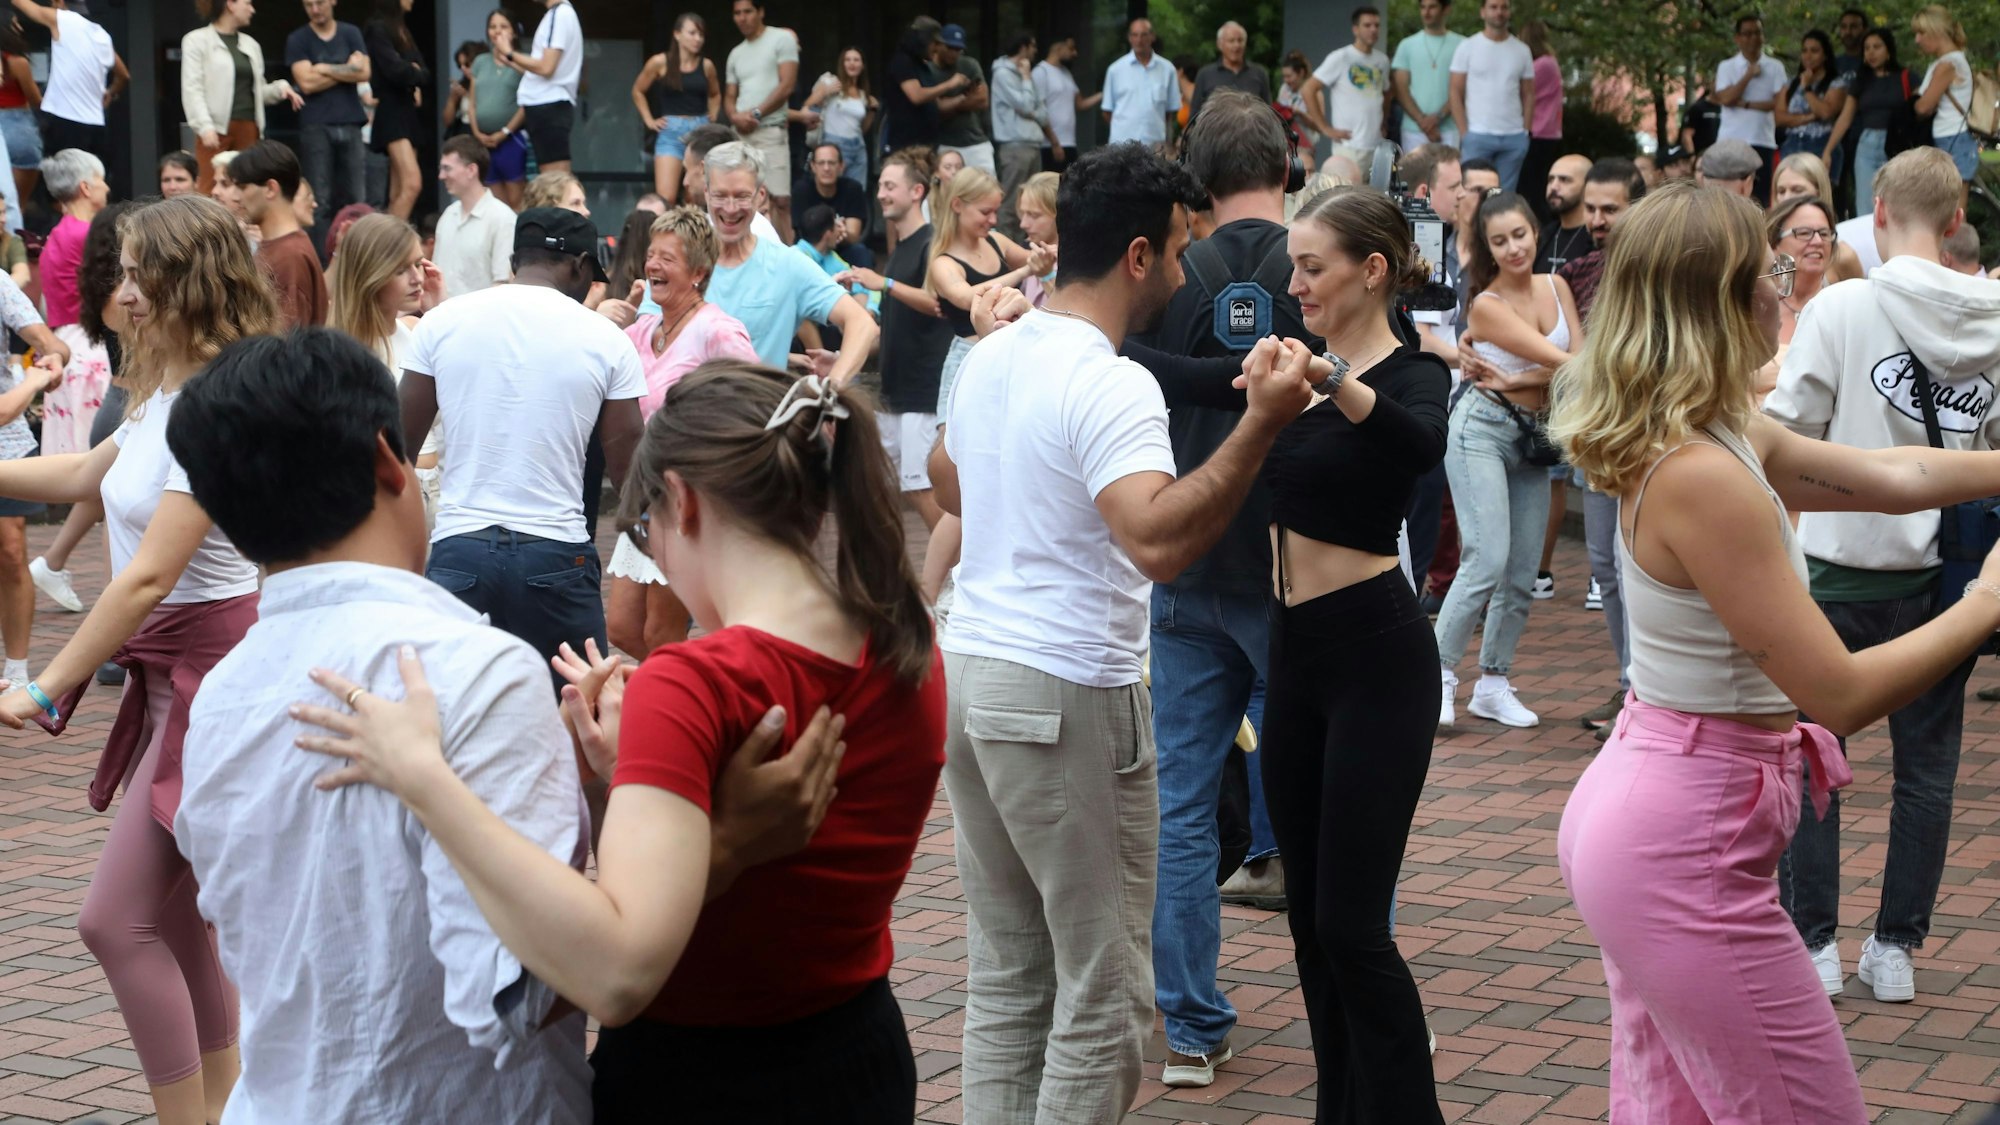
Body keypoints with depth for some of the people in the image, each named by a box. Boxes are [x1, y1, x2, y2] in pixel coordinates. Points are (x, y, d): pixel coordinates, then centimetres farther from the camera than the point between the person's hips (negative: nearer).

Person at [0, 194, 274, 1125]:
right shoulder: (167, 393, 10)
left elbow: (150, 577, -24)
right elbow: (83, 475, 27)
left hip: (212, 674, -9)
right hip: (171, 672, 9)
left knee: (115, 921, -9)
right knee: (175, 925, 14)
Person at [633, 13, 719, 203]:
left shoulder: (706, 65, 7)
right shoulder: (660, 62, -1)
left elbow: (715, 95, 27)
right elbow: (638, 91, 13)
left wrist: (712, 118, 12)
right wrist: (649, 120, 6)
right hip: (671, 132, -3)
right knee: (665, 197, -15)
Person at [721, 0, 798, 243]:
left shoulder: (782, 39, 1)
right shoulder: (736, 54, 18)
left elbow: (787, 86, -8)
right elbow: (729, 97, 19)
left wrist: (756, 114, -10)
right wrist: (735, 117, -4)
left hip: (770, 131, -6)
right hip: (740, 134, 6)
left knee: (780, 200, -13)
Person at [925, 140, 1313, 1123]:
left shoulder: (989, 357, 9)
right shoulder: (1111, 385, -18)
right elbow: (1158, 539, -33)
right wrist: (1261, 424, -31)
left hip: (968, 666, 9)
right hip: (1067, 693, -9)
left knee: (1003, 981, 14)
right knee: (1103, 999, 0)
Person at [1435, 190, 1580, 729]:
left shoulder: (1555, 287, 5)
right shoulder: (1488, 305, -11)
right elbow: (1562, 360, -17)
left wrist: (1523, 380, -15)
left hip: (1532, 436, 6)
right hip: (1483, 429, -6)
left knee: (1523, 575, 3)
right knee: (1488, 560, -17)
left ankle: (1494, 684, 14)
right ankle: (1439, 672, -6)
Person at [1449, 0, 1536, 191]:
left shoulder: (1522, 51, 10)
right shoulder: (1467, 48, 2)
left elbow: (1528, 95, 13)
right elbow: (1456, 93, 0)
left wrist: (1525, 130, 2)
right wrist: (1464, 133, -8)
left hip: (1514, 138, 3)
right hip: (1477, 135, -3)